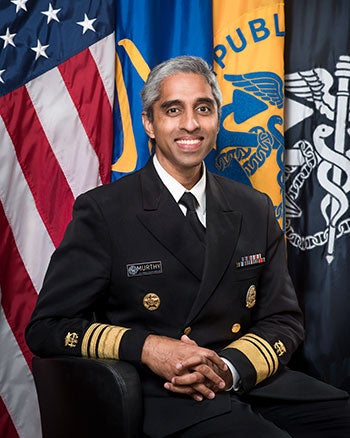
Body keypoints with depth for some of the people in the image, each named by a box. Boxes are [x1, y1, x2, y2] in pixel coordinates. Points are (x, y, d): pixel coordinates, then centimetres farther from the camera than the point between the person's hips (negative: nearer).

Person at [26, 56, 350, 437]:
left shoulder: (255, 210, 9)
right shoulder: (103, 212, -3)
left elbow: (284, 320, 9)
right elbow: (46, 326, -4)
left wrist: (231, 368, -12)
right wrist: (147, 348, -19)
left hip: (256, 383, 5)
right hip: (162, 399, -5)